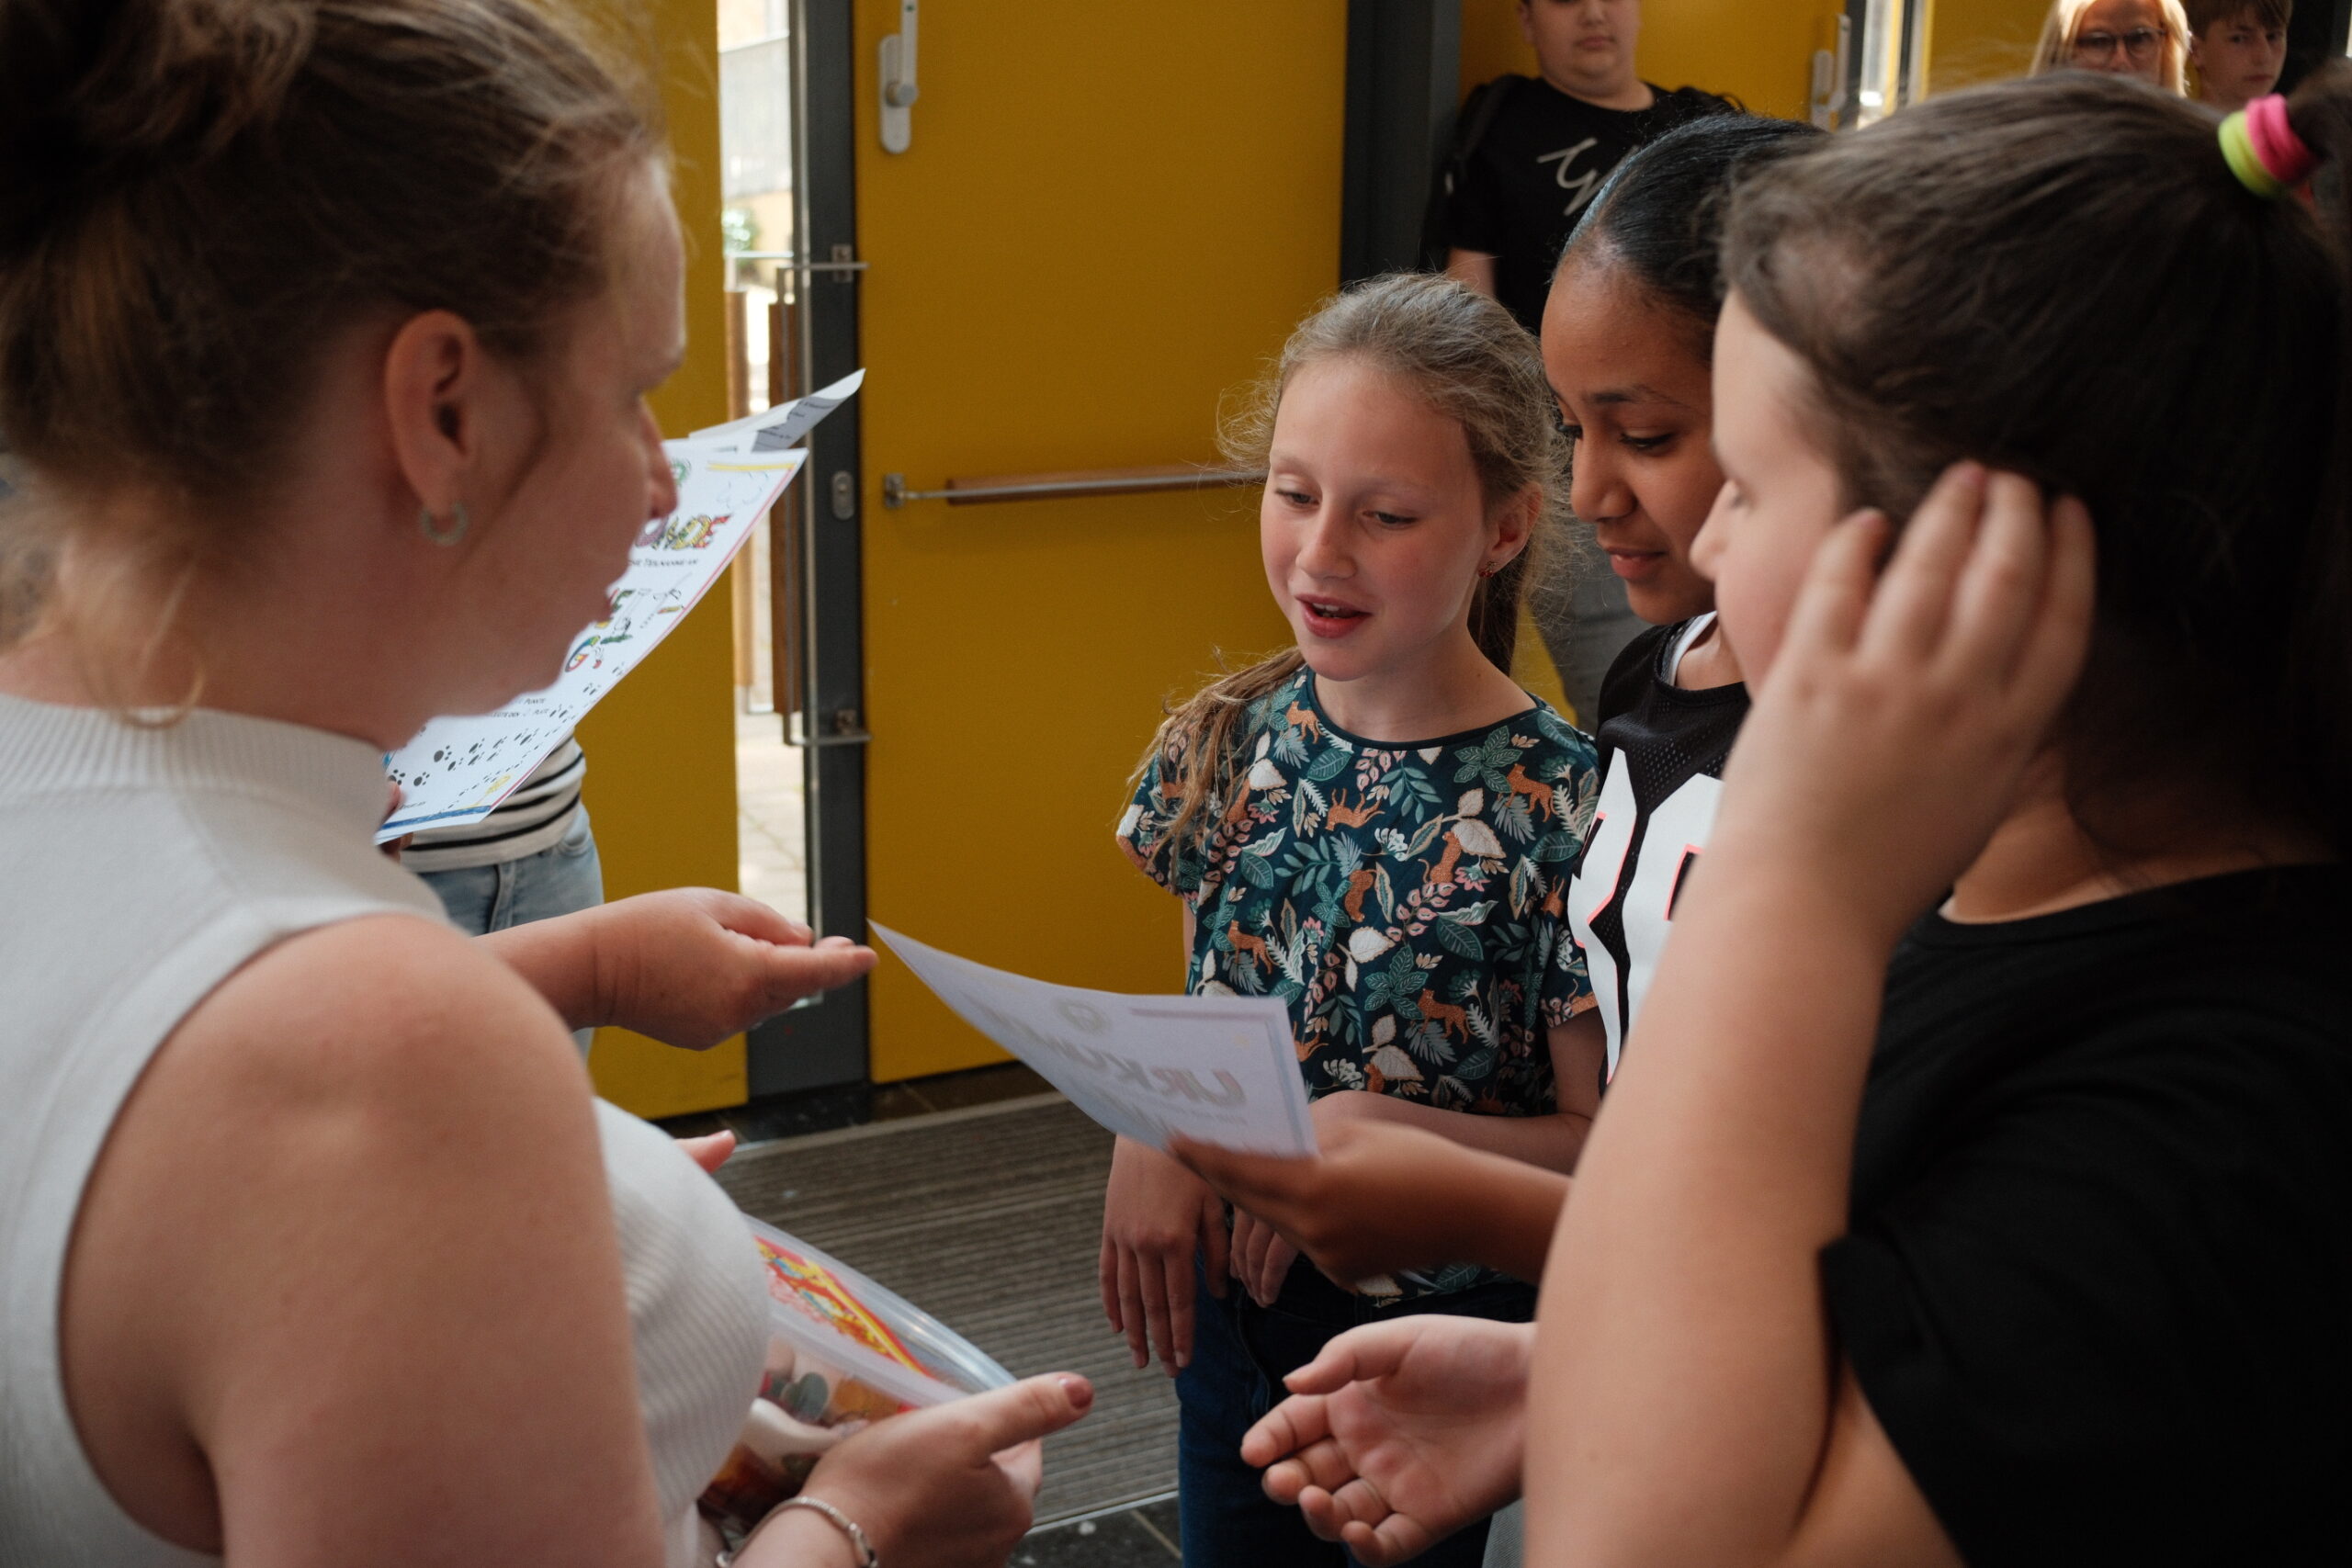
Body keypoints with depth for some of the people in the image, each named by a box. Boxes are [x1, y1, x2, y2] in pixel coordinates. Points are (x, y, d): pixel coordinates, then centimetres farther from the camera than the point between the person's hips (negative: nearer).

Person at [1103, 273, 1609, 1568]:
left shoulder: (1557, 805, -21)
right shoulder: (1237, 738, -5)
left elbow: (1604, 1148, -17)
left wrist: (1373, 1129, -27)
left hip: (1432, 1338, -5)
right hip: (1230, 1305, 5)